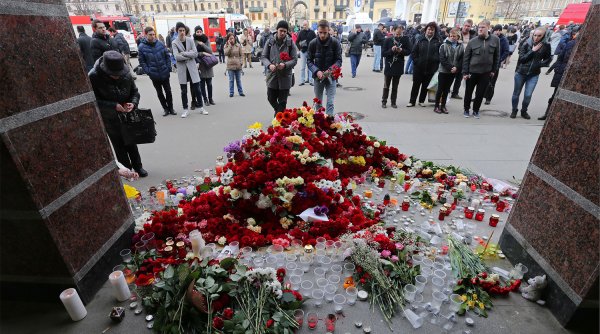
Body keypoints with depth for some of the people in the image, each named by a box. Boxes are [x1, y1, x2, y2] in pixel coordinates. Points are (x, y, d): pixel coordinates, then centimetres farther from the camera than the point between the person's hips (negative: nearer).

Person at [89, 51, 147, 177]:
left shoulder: (126, 74, -12)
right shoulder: (94, 76, -21)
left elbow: (134, 92, 0)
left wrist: (133, 103, -21)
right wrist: (114, 106, -30)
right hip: (109, 118, -2)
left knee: (131, 142, 13)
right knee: (119, 145, 6)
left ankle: (138, 167, 27)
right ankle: (127, 170, 19)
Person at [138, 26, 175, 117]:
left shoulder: (160, 43, -2)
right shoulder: (142, 47, -6)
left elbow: (167, 56, 4)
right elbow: (142, 61, -3)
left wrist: (168, 68, -3)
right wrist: (148, 71, -11)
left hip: (165, 73, 1)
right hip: (154, 75, -1)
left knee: (168, 91, 8)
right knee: (159, 93, 10)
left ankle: (171, 108, 22)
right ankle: (165, 108, 23)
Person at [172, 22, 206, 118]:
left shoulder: (190, 40, 2)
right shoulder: (174, 42, -3)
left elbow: (195, 53, -7)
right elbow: (177, 57, -14)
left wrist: (183, 53, -13)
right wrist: (189, 55, -12)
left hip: (192, 67, 1)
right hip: (182, 69, -1)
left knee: (197, 89, 4)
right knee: (184, 91, 5)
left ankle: (201, 107, 15)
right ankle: (185, 110, 15)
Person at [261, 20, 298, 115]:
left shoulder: (290, 43, -2)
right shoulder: (270, 42, 2)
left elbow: (294, 59, -3)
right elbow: (263, 57, 4)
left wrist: (285, 64, -23)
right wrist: (269, 65, -17)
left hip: (285, 76, -2)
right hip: (272, 75, 2)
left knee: (282, 101, 3)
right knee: (271, 98, 10)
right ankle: (279, 112, 38)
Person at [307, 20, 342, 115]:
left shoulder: (335, 43, -7)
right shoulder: (313, 43, -4)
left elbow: (339, 60, -6)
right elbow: (310, 61, -1)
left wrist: (330, 70, -24)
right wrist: (316, 71, -19)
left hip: (331, 77, -2)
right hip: (318, 76, 2)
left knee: (330, 103, -7)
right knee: (318, 103, 13)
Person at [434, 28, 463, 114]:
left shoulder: (461, 46, 2)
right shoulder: (444, 46, -5)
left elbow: (462, 59, 2)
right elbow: (442, 59, -11)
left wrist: (456, 67, -14)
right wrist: (450, 67, -17)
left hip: (453, 72, 3)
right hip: (443, 71, -3)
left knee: (446, 90, 9)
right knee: (440, 89, 1)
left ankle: (443, 106, 15)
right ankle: (436, 106, 9)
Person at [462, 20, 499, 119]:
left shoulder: (495, 39, -2)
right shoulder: (472, 41, -6)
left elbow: (496, 56, 6)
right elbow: (466, 58, -3)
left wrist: (493, 70, 3)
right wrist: (465, 72, -7)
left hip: (486, 72, 1)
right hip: (472, 71, -1)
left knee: (480, 93, 7)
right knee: (468, 92, 10)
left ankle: (476, 110, 23)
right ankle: (466, 109, 26)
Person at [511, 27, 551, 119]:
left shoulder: (545, 46, -1)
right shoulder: (526, 44, -8)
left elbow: (548, 59, 11)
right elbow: (521, 58, -12)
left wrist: (540, 64, -6)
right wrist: (532, 51, -18)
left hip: (534, 74, 1)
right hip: (520, 72, -1)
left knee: (528, 95, -3)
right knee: (516, 93, 9)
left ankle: (524, 111, 17)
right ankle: (514, 110, 26)